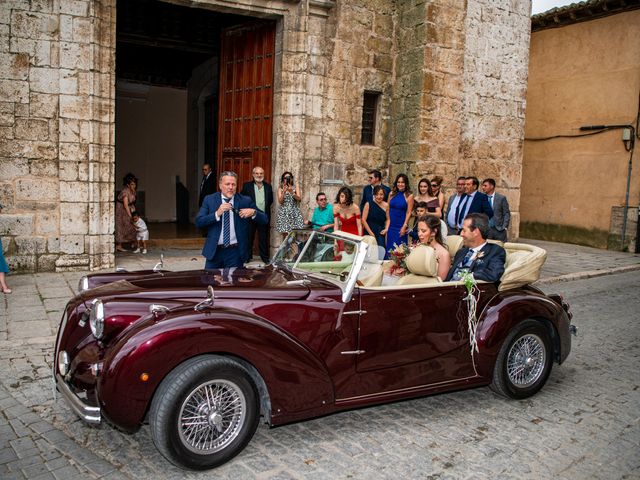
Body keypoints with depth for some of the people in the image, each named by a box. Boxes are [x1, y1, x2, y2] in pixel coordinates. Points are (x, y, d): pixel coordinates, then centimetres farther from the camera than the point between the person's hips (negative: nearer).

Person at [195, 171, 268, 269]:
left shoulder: (245, 201, 0)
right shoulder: (209, 200, 2)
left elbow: (264, 220, 1)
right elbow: (198, 222, -7)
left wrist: (253, 212, -18)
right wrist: (217, 213, -20)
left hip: (235, 252, 0)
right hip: (214, 251, 0)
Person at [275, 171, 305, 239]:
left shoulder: (295, 187, 9)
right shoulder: (280, 189, 8)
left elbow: (299, 198, -4)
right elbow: (280, 201, -4)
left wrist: (291, 192, -18)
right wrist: (284, 192, -17)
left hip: (294, 212, 0)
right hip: (284, 213, 0)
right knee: (285, 235, -5)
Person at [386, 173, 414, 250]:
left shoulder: (409, 196, -4)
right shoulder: (392, 194, 7)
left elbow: (409, 212, -7)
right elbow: (388, 210, 8)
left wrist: (404, 227, -12)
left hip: (401, 227, -3)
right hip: (391, 226, 4)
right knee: (389, 248, 6)